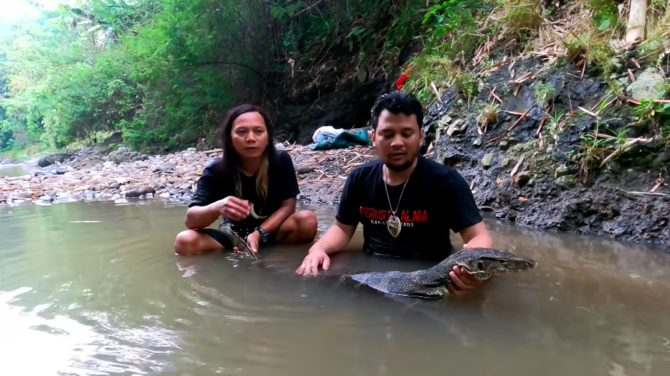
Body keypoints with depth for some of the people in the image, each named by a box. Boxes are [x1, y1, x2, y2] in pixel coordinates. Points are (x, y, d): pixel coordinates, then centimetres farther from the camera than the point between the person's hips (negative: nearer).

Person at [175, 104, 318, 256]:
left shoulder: (281, 161, -14)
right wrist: (218, 207, -45)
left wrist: (259, 233, -25)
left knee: (307, 220, -29)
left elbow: (287, 206, -10)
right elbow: (191, 220, -23)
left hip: (272, 231, 0)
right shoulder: (216, 170, -16)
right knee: (185, 242, -25)